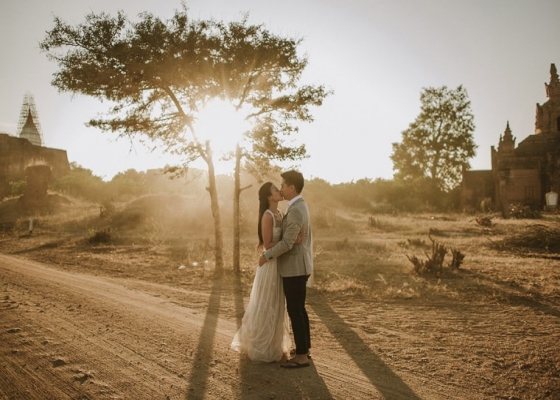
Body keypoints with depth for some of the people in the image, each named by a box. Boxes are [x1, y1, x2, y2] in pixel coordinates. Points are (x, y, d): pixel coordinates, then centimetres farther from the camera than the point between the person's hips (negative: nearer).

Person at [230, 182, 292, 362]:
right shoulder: (268, 216, -17)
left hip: (279, 264, 9)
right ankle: (262, 350, 16)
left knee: (276, 307, 18)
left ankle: (273, 346, 32)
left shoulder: (279, 214, 8)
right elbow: (268, 245, -19)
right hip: (270, 265, -9)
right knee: (266, 307, 3)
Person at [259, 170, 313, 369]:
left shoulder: (296, 210, -21)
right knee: (299, 309, 17)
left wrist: (267, 255, -12)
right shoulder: (299, 206, 12)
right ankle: (304, 348, 28)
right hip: (298, 266, 10)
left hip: (295, 268, -10)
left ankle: (302, 356, 2)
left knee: (295, 311, -4)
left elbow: (287, 243, -24)